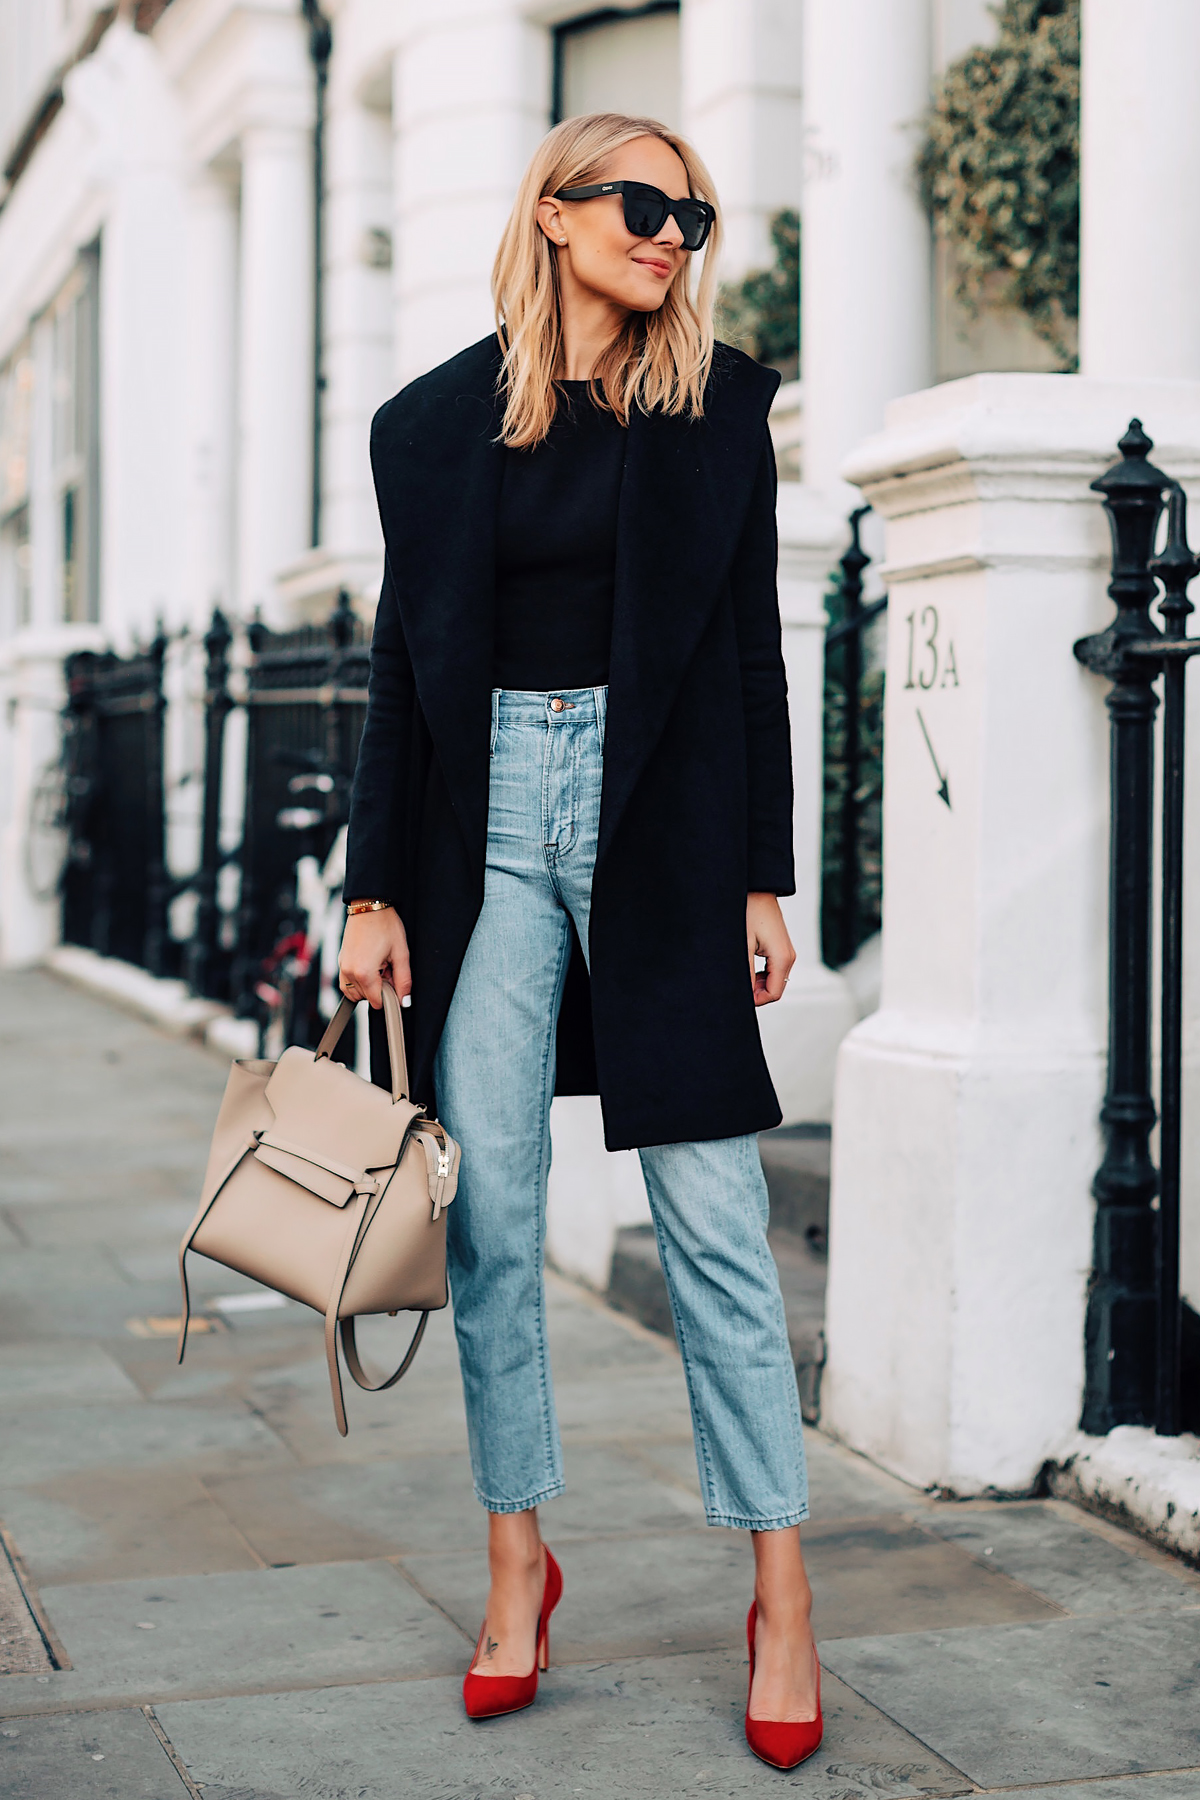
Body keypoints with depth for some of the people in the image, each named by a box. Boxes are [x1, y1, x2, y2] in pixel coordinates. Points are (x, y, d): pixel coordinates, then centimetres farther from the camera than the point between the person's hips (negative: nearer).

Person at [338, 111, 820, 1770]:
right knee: (491, 1208, 2)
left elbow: (753, 651, 6)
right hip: (487, 816, 2)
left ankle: (782, 1589, 5)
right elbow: (404, 665, 8)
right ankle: (519, 1558, 17)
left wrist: (762, 879, 0)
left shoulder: (718, 405, 6)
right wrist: (375, 891, 3)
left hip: (661, 817, -1)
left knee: (710, 1207, -2)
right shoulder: (439, 422, 8)